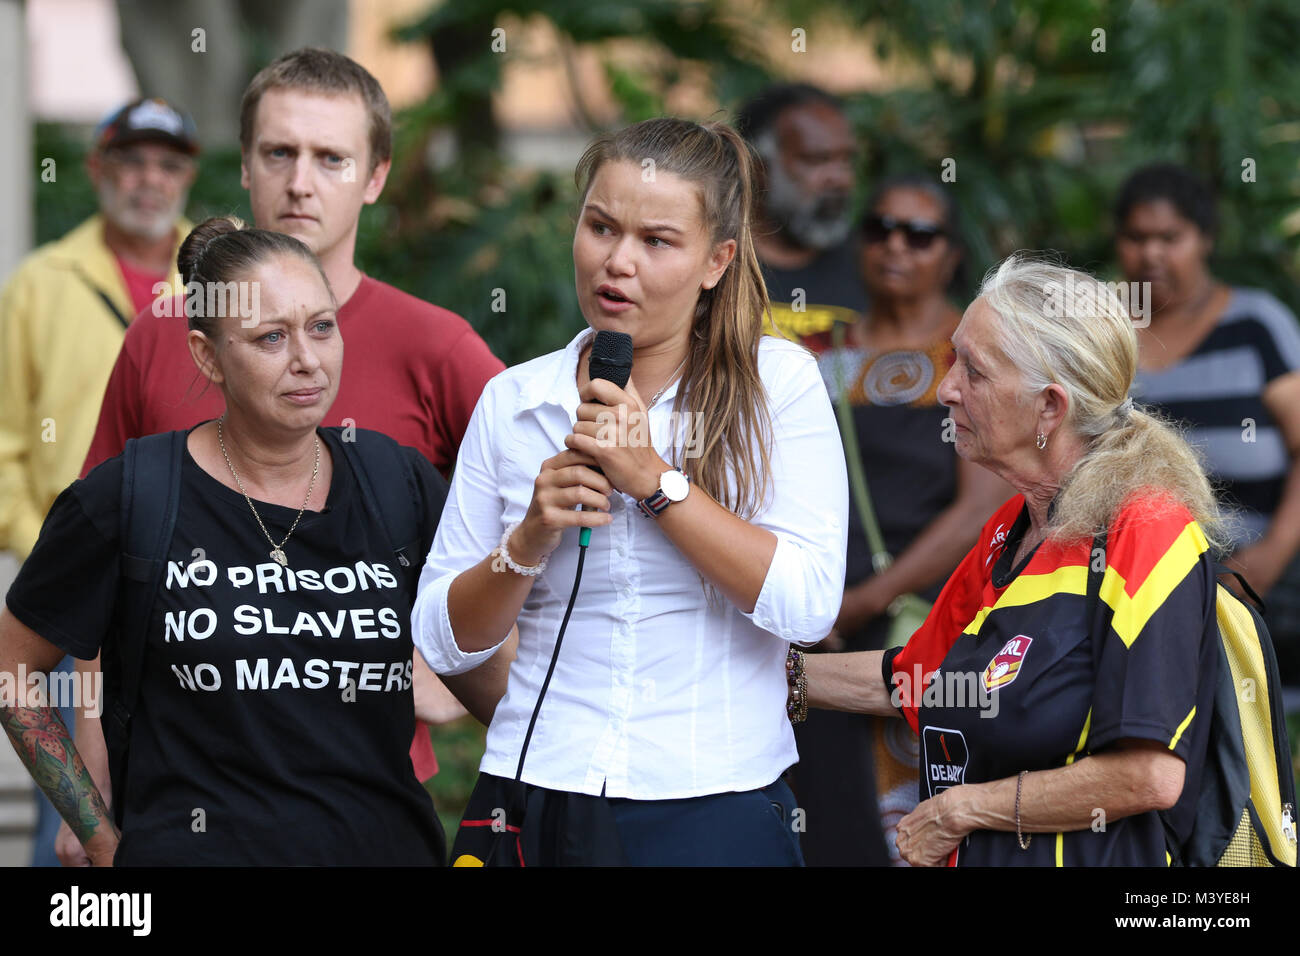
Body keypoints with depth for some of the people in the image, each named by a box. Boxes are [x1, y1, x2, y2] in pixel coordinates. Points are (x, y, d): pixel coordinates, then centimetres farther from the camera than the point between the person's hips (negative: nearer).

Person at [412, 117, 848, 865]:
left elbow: (808, 605, -12)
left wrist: (654, 479, -14)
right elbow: (444, 640, 6)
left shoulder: (778, 382, -1)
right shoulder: (514, 402, 6)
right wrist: (530, 540, -10)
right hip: (535, 796, 2)